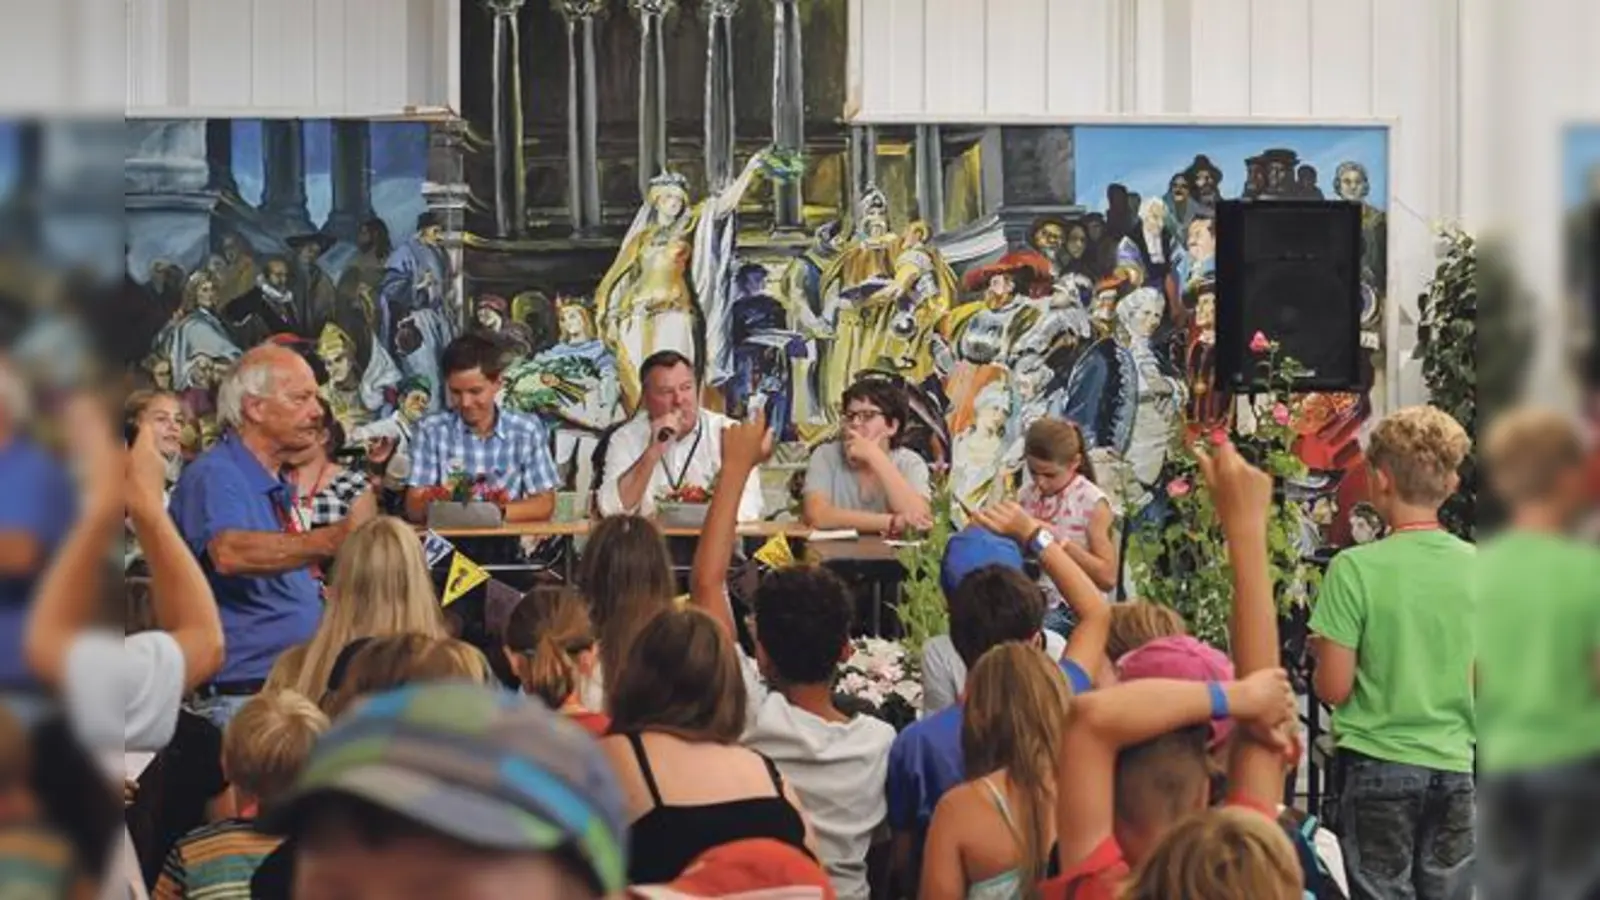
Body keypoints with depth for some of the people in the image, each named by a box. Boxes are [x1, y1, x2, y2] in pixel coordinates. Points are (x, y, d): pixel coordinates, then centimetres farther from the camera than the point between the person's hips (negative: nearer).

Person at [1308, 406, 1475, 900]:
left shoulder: (1356, 568, -13)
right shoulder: (1474, 566, -1)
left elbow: (1334, 689, -11)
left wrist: (1321, 653, 9)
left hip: (1380, 766, -3)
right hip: (1457, 767, 4)